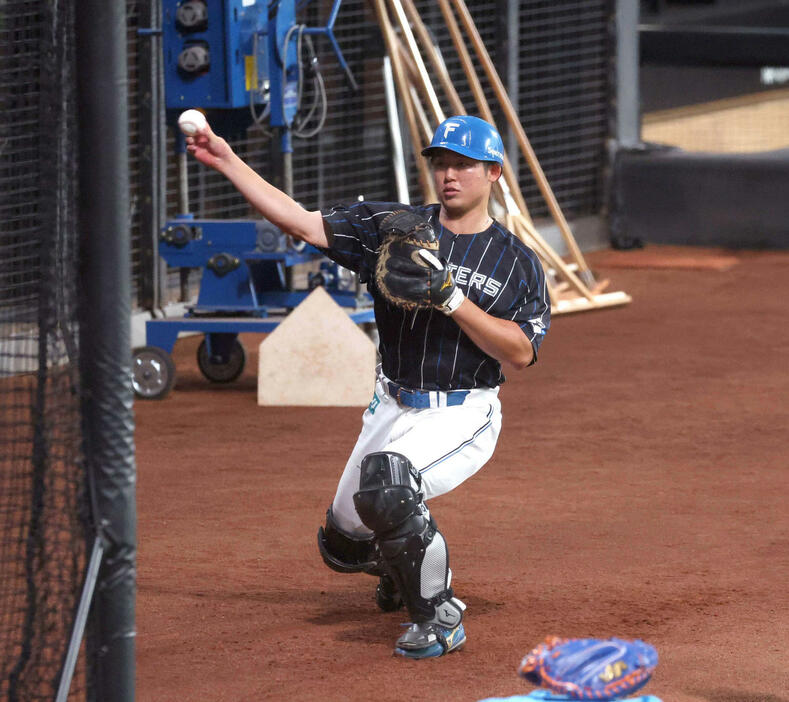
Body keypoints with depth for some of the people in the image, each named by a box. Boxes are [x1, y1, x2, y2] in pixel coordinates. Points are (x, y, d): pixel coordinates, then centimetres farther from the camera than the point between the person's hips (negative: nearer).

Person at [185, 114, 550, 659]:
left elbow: (521, 353, -12)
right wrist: (227, 162, -12)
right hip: (392, 409, 5)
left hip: (463, 415, -5)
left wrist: (451, 299, -20)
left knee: (386, 483, -33)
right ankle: (402, 569, 48)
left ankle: (439, 620, -16)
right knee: (346, 542, 12)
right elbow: (304, 224, -4)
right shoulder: (393, 226, 3)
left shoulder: (517, 261, -3)